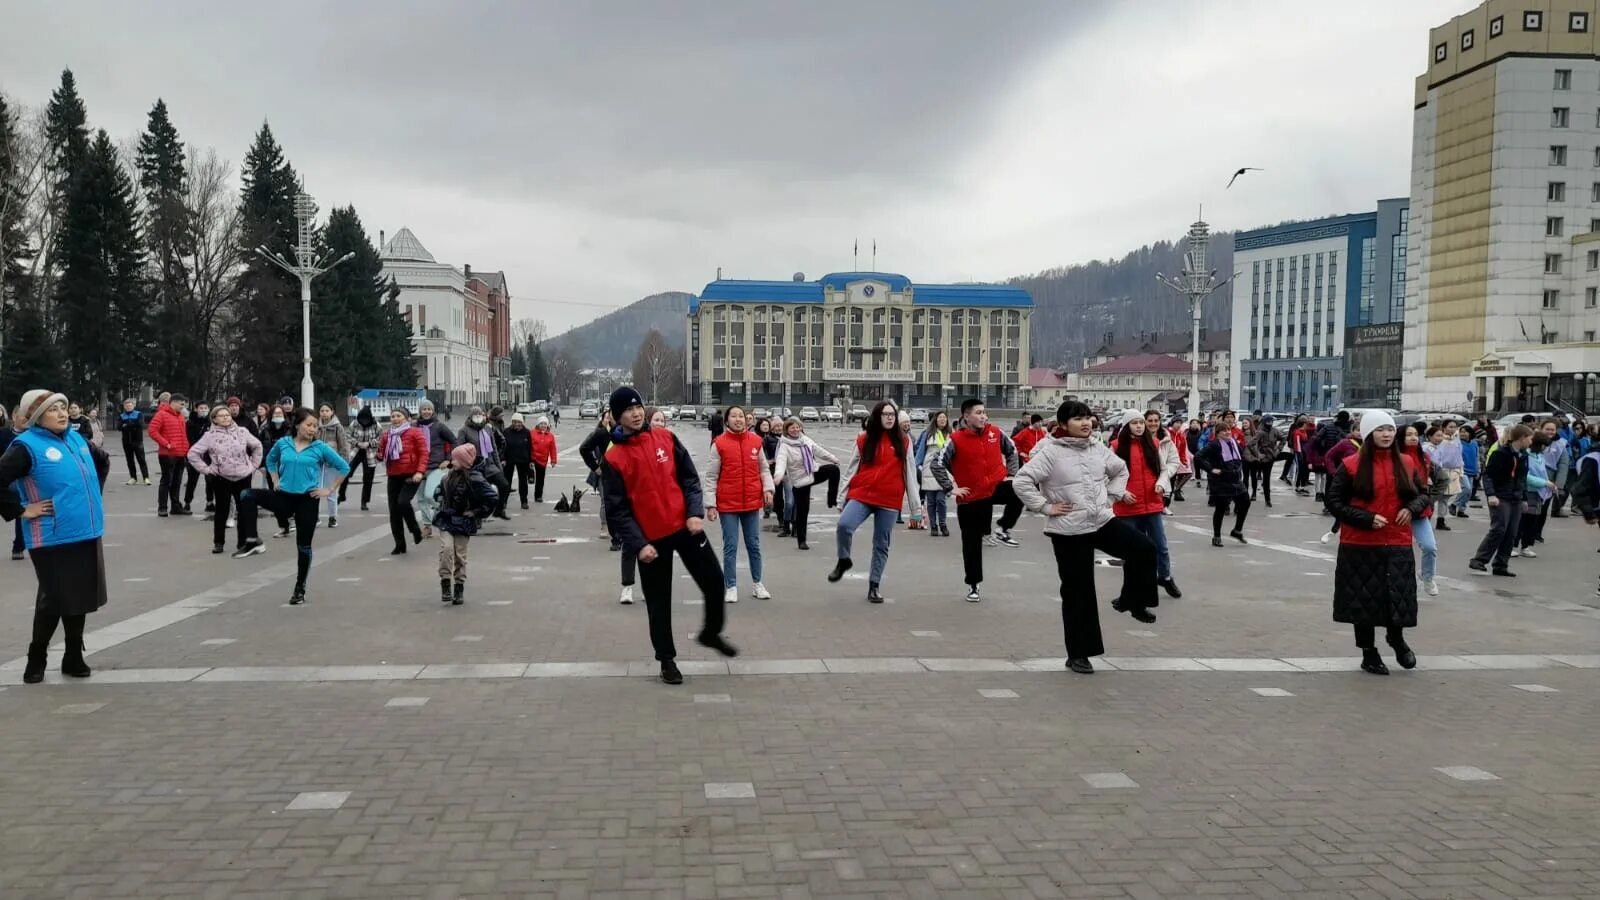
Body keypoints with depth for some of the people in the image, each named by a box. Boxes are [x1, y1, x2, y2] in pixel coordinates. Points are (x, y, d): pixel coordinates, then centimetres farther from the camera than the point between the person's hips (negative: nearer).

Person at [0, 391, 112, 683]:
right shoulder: (27, 446, -12)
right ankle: (36, 659, 20)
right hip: (53, 539, -6)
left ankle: (74, 657, 25)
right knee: (54, 601, 1)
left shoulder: (76, 437, 9)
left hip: (86, 533, 7)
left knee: (81, 598, 13)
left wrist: (94, 493, 19)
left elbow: (104, 461, 28)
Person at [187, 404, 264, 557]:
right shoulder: (210, 435, -7)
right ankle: (218, 542, 21)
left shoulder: (242, 431, 1)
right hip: (221, 478, -2)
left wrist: (254, 465, 8)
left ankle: (243, 543, 9)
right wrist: (206, 469, -9)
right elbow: (193, 453, -6)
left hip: (243, 477, 2)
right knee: (222, 510, 8)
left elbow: (257, 446, 14)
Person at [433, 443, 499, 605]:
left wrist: (476, 513, -14)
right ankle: (445, 583, -8)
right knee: (446, 548, -14)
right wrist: (440, 505, 11)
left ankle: (459, 589, 14)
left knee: (460, 554, 3)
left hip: (463, 522, -4)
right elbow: (441, 491, 24)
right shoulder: (450, 475, 2)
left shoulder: (475, 479, -17)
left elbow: (492, 499, -21)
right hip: (446, 520, 4)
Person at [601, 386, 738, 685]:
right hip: (651, 538, -2)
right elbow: (616, 508, -8)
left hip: (685, 526, 3)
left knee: (714, 582, 5)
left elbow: (690, 477, 5)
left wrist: (695, 512, -9)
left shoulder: (666, 439, 2)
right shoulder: (614, 457, -8)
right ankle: (667, 659, 24)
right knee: (658, 602, 8)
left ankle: (711, 633, 31)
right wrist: (638, 544, -15)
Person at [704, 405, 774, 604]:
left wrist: (768, 489, -5)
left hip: (752, 502, 3)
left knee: (754, 545, 12)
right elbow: (711, 477, -5)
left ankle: (757, 584, 23)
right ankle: (731, 587, 10)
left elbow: (763, 469, 11)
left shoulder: (756, 441, 2)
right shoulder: (719, 444, -7)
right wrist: (710, 505, -8)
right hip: (728, 504, -3)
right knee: (730, 547, 2)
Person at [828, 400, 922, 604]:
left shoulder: (903, 442, 4)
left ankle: (874, 586, 18)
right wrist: (842, 498, 8)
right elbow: (851, 470, 8)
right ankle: (843, 561, 3)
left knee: (881, 545, 5)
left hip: (889, 501, 1)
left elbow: (910, 474, 4)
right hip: (862, 495, -1)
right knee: (843, 525, -24)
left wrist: (916, 507, 3)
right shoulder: (864, 439, 4)